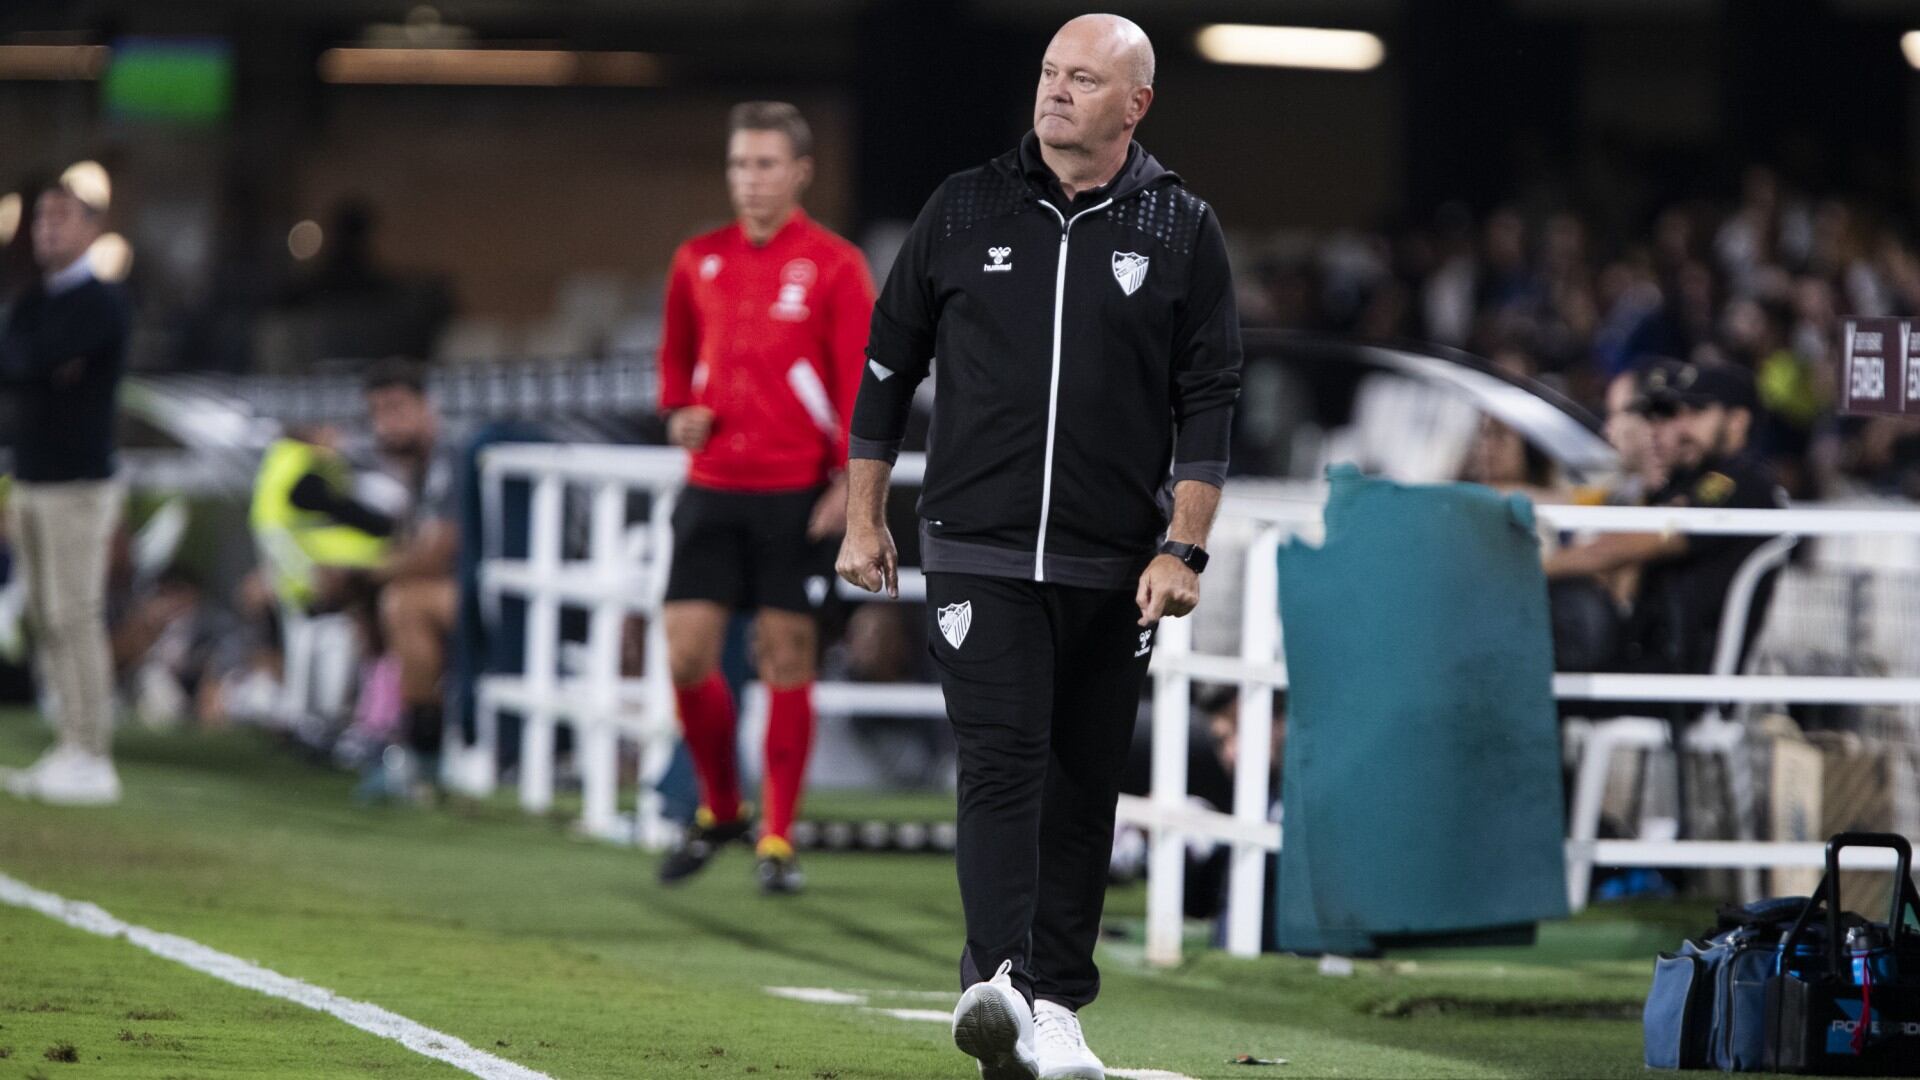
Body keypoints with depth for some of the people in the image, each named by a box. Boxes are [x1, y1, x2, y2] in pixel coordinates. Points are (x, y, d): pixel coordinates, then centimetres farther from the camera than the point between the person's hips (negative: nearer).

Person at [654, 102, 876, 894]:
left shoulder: (834, 266, -2)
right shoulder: (699, 262, 10)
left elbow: (859, 382, -5)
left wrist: (850, 479, -14)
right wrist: (680, 410, 2)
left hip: (796, 493, -3)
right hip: (712, 487, 3)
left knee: (786, 657, -1)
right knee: (687, 655, -4)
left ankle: (777, 839, 7)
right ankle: (719, 811, 18)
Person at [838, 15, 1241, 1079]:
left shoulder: (1181, 230, 4)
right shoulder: (964, 210, 5)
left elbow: (1208, 401, 3)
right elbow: (888, 362, 12)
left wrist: (1184, 551, -6)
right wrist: (863, 519, 10)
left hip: (1113, 569, 1)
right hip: (976, 552, -1)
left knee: (1084, 784, 4)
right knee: (1001, 760, -15)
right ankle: (996, 980, -25)